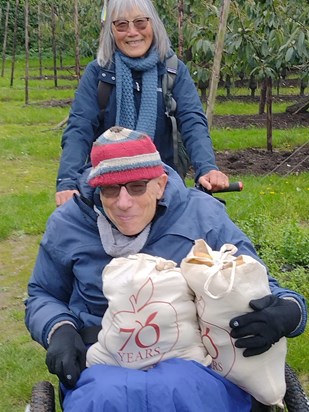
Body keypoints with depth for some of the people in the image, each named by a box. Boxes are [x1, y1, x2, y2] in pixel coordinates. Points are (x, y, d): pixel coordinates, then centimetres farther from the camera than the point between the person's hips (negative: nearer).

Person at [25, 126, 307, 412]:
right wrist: (59, 330, -5)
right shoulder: (68, 224, 2)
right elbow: (41, 297, 18)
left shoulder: (204, 217, -2)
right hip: (103, 365, 1)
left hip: (191, 359, 0)